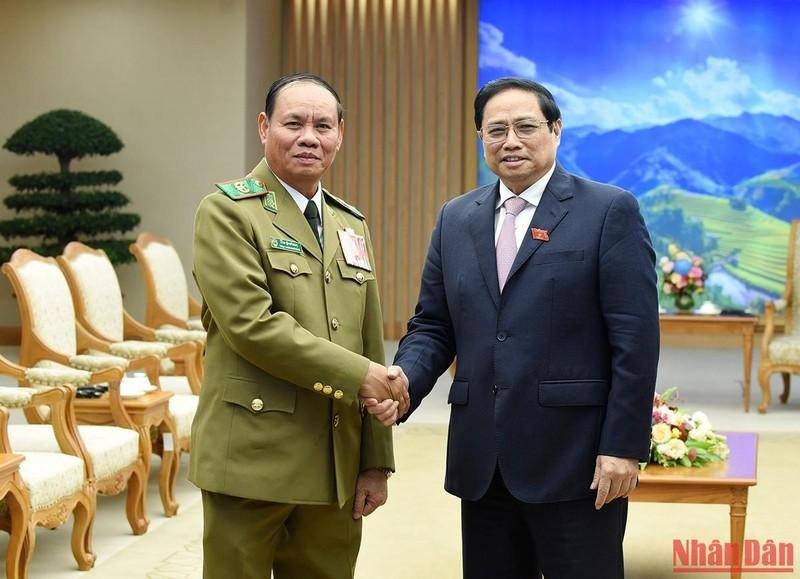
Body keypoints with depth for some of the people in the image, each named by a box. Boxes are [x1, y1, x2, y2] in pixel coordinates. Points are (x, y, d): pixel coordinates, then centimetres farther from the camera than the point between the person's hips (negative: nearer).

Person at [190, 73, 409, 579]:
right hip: (253, 461, -5)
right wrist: (357, 374, -14)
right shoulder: (227, 212, -4)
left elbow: (371, 343, 13)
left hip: (337, 465, 6)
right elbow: (252, 324, -16)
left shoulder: (351, 223, 15)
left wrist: (377, 460, 9)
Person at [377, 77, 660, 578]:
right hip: (482, 462, 5)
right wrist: (405, 378, -8)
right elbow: (433, 326, 13)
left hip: (575, 461, -5)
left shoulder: (610, 211, -4)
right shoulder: (456, 218, 12)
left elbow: (635, 339, -8)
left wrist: (624, 447, -12)